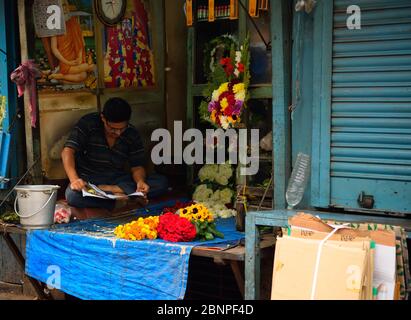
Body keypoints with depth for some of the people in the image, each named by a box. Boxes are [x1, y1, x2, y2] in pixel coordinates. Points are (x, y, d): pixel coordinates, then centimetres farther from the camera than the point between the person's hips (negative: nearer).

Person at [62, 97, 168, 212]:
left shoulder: (132, 135, 0)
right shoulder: (88, 123, -8)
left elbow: (137, 167, 3)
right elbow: (68, 151, -16)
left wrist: (140, 181, -22)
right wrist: (74, 179, -34)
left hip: (118, 180, 3)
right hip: (89, 179, -3)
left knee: (161, 182, -20)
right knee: (73, 195, -39)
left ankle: (108, 189, -26)